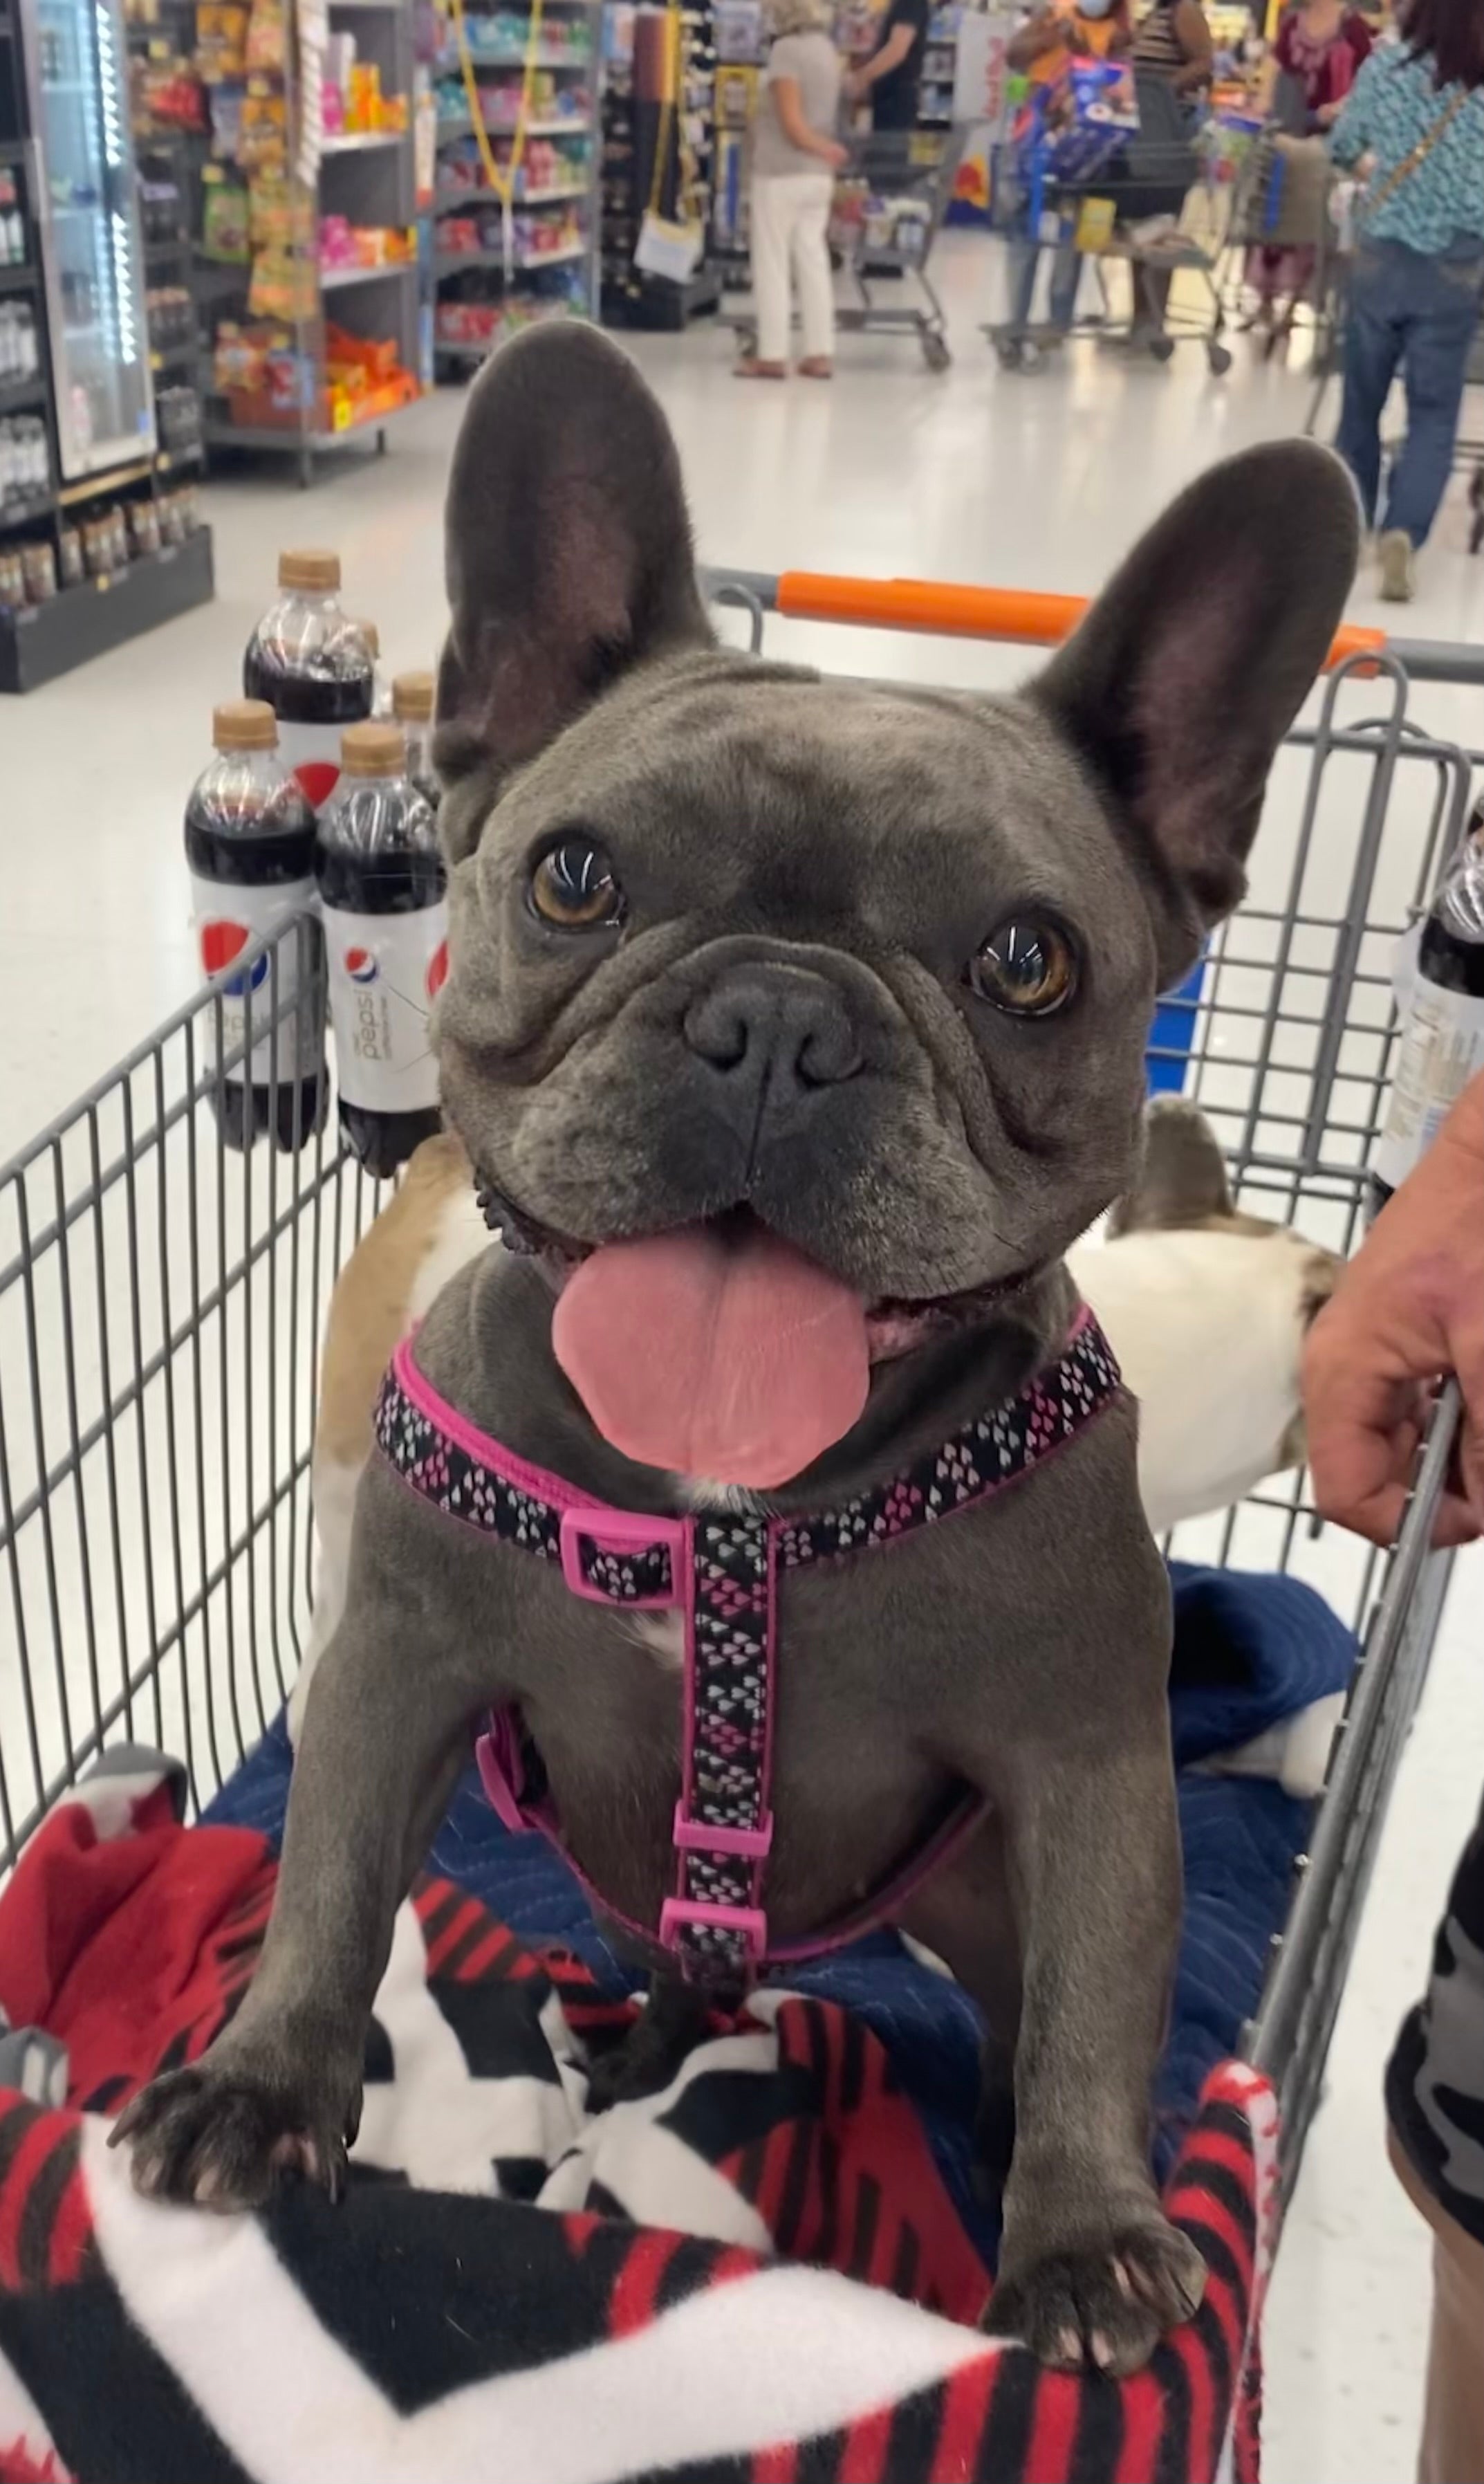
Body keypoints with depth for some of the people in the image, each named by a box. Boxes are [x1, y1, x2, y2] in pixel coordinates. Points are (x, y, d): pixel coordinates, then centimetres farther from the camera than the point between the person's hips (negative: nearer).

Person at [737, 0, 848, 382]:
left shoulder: (787, 49, -13)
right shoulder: (826, 49, 11)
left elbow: (792, 125, -15)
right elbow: (817, 117, 9)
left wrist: (827, 150, -4)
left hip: (781, 172, -7)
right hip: (817, 175, 7)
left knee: (771, 263, 0)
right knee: (813, 260, 7)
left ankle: (772, 355, 2)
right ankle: (820, 353, 6)